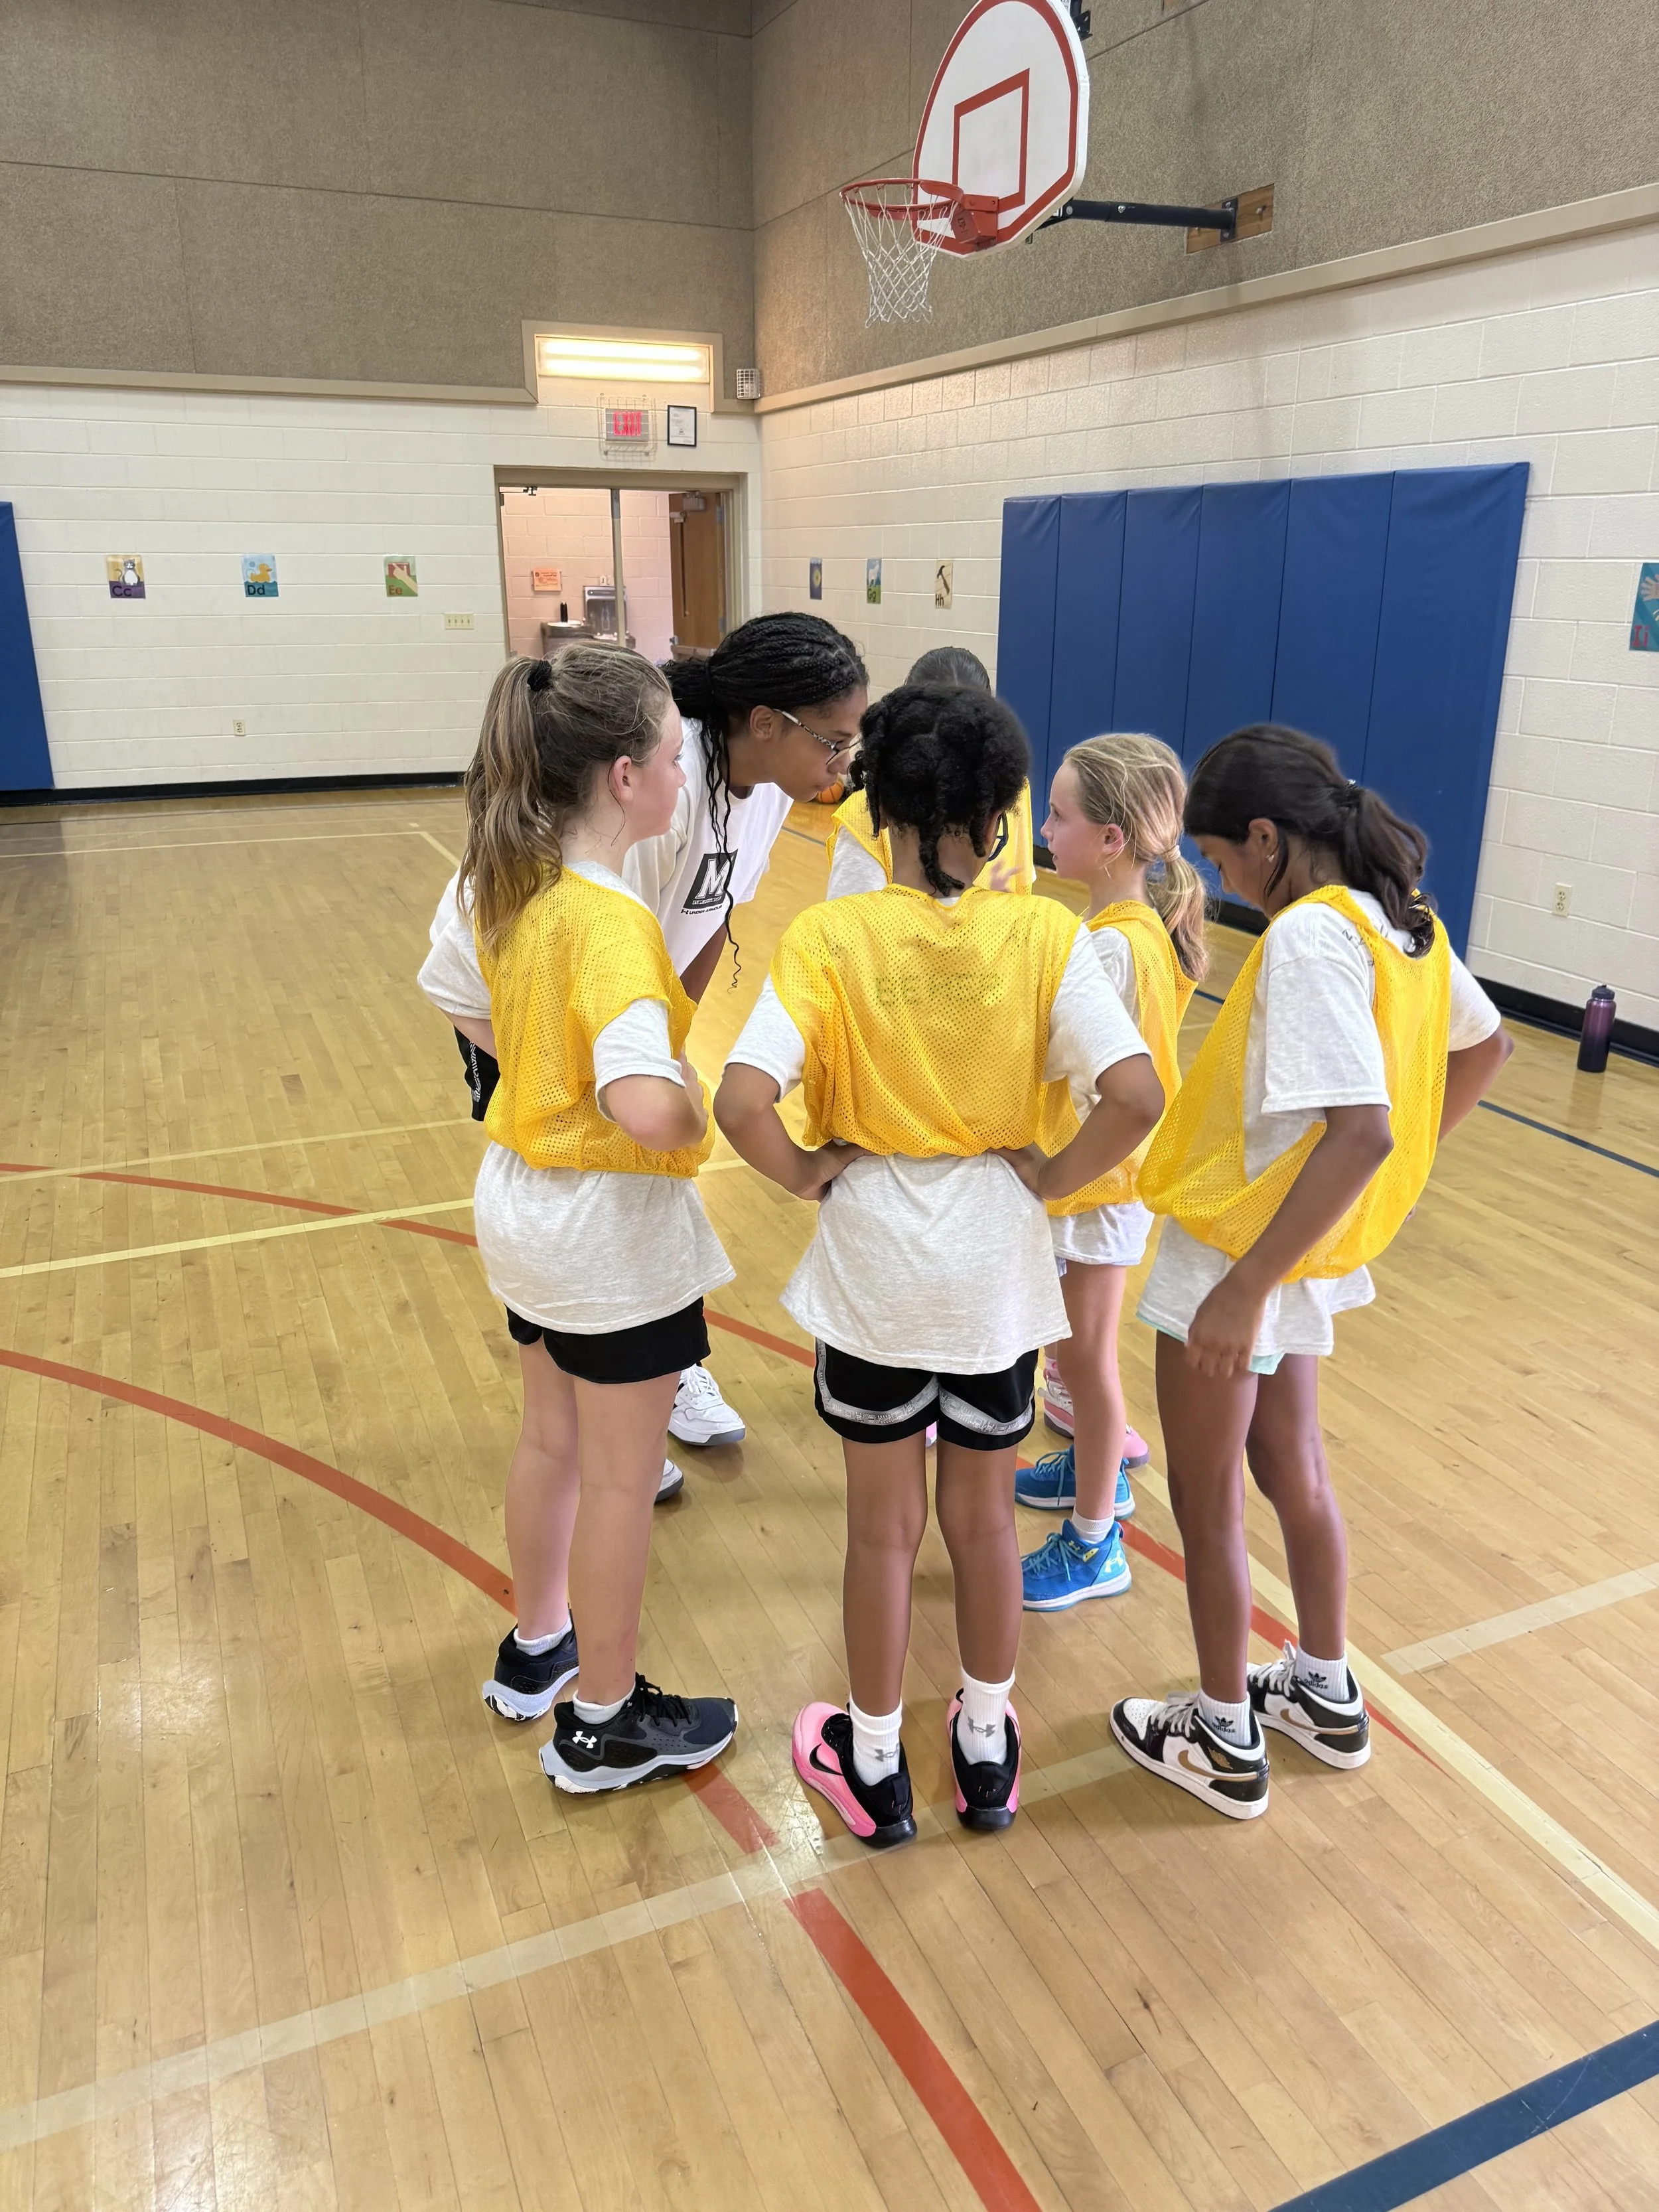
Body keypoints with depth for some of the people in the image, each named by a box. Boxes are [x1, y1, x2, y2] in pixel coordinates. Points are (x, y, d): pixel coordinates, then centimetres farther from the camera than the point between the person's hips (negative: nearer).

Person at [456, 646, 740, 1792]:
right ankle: (605, 1721, 30)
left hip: (522, 1198, 8)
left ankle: (537, 1650, 47)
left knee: (553, 1440, 26)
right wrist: (694, 1111, -21)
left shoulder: (509, 885, -1)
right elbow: (649, 1105, -41)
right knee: (622, 1480, 10)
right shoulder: (611, 920, -27)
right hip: (614, 1224, -8)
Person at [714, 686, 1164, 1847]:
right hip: (997, 1269, 1)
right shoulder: (1045, 936, -11)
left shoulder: (827, 938, -14)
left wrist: (813, 1174, -8)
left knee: (884, 1526, 17)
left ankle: (876, 1765, 36)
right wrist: (1051, 1175, -5)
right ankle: (988, 1751, 40)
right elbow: (1137, 1096, -21)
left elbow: (743, 1104, -25)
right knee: (985, 1517, 21)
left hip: (872, 1269, -1)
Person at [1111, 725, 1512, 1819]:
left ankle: (1225, 1742, 30)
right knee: (1290, 1462, 25)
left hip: (1239, 1252, -9)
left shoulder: (1308, 936, -26)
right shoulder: (1401, 919, 2)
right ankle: (1327, 1696, 43)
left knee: (1207, 1502, 10)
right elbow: (1485, 1046, 15)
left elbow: (1360, 1130, -34)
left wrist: (1246, 1287, -31)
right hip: (1311, 1251, 9)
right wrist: (1412, 1161, 17)